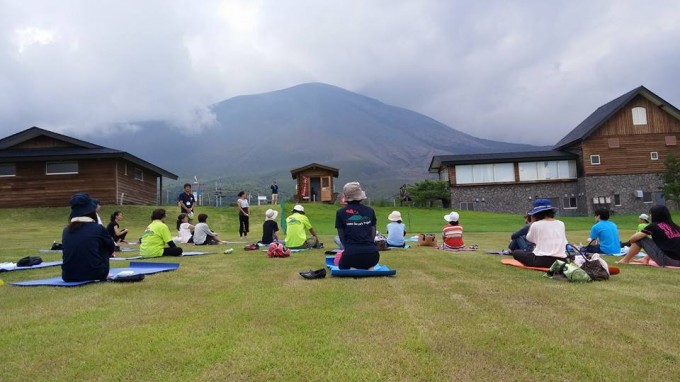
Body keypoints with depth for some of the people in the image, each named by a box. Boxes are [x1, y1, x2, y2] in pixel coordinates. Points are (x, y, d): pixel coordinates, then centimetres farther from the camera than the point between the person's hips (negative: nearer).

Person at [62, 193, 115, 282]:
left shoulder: (66, 231, 3)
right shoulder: (98, 229, -8)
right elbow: (111, 248, 10)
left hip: (68, 276, 4)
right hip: (94, 275, -4)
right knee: (105, 248, 21)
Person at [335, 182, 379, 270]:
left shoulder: (340, 213, 2)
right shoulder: (370, 211, 8)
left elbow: (341, 236, 5)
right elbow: (373, 234, 11)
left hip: (351, 253, -2)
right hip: (371, 253, 2)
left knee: (342, 266, 32)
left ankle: (352, 269, 0)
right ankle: (369, 269, 4)